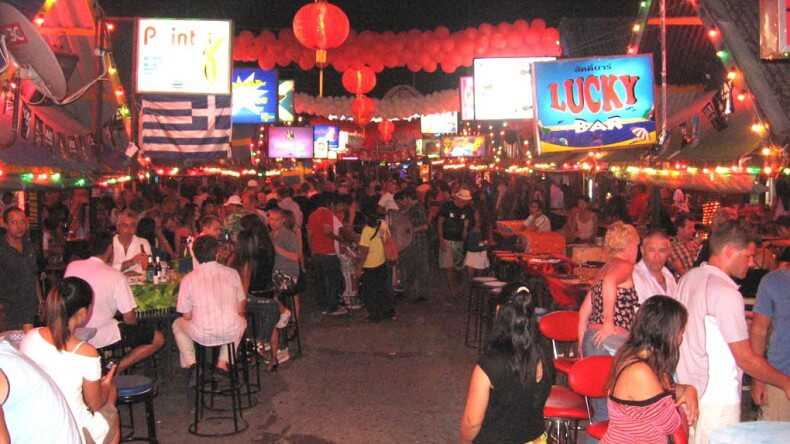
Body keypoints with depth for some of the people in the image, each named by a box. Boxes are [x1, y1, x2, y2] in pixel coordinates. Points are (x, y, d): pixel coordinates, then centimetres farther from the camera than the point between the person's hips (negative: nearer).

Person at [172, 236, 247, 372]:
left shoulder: (188, 279, -5)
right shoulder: (232, 273, -1)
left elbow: (187, 317, 0)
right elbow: (241, 311, 5)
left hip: (203, 336, 0)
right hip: (231, 333, 1)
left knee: (178, 324, 30)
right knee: (242, 321, 36)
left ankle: (190, 364, 20)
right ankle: (223, 362, 22)